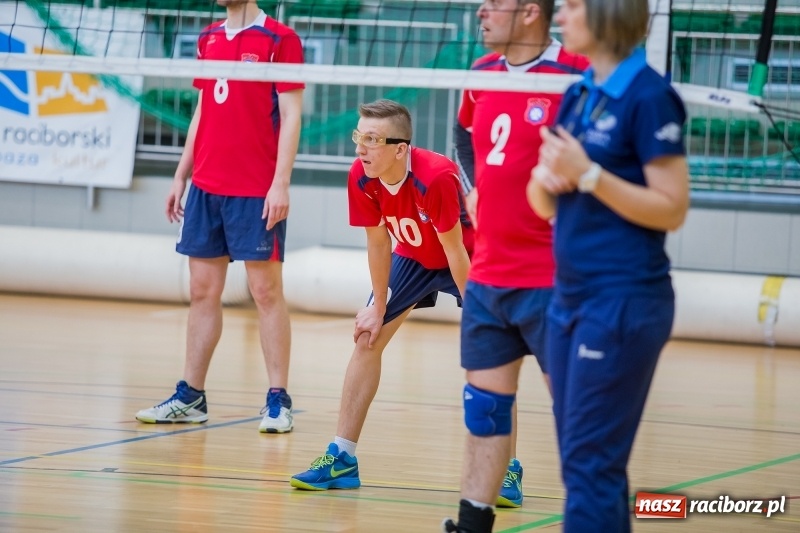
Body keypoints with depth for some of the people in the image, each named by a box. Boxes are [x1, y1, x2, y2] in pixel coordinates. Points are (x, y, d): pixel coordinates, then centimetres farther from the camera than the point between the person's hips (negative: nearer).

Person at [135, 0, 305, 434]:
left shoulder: (279, 39, -6)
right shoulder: (209, 39, 13)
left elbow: (290, 116, -9)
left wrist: (281, 183, -16)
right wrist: (181, 175, 16)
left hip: (257, 191, -6)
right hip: (206, 186, 6)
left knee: (266, 292, -2)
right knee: (202, 291, 8)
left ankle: (278, 401, 2)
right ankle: (190, 397, 13)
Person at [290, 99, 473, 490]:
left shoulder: (435, 177, -38)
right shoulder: (361, 178, -22)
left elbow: (455, 250, -29)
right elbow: (378, 242, -7)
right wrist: (379, 308, -2)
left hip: (467, 260, -6)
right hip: (412, 257, 6)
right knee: (367, 339, 0)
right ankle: (341, 459, 7)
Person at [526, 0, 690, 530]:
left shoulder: (648, 97, -11)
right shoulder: (578, 94, 12)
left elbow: (672, 209, -15)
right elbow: (545, 204, 16)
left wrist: (587, 173, -20)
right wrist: (546, 177, -6)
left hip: (623, 302, -8)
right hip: (571, 297, 8)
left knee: (590, 464, -7)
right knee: (584, 462, 10)